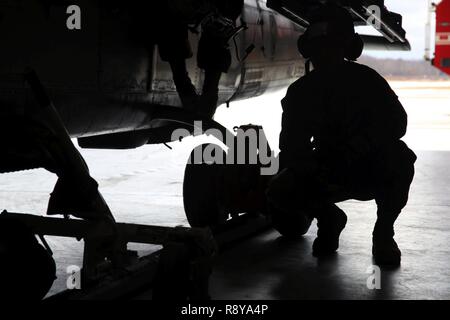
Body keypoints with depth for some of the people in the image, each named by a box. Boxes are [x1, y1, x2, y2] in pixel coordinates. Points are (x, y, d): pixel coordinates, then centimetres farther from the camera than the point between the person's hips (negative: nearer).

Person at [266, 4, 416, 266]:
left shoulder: (366, 80, -11)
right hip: (327, 173, 3)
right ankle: (329, 218, 9)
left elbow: (397, 123, -20)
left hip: (374, 171, -2)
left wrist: (357, 148, -34)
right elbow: (292, 145, -4)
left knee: (400, 159, -36)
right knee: (279, 192, -23)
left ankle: (384, 232, -11)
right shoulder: (301, 91, -3)